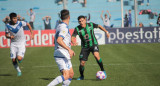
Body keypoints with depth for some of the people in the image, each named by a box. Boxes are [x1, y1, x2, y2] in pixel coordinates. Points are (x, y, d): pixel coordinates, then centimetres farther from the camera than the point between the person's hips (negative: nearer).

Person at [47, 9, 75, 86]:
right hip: (62, 56, -10)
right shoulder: (64, 27, -15)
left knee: (71, 74, 14)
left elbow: (56, 41, 24)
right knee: (66, 76, -19)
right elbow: (59, 40, -29)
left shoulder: (59, 26, 15)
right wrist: (69, 49, -34)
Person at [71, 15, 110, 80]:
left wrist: (106, 32, 2)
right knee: (82, 63, -2)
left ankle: (103, 70, -14)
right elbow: (72, 37, -19)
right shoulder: (77, 29, -12)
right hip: (85, 47, 1)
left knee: (96, 55, -30)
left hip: (93, 44, -1)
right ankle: (81, 76, 25)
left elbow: (99, 26, 8)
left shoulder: (90, 25, -9)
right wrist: (73, 42, -41)